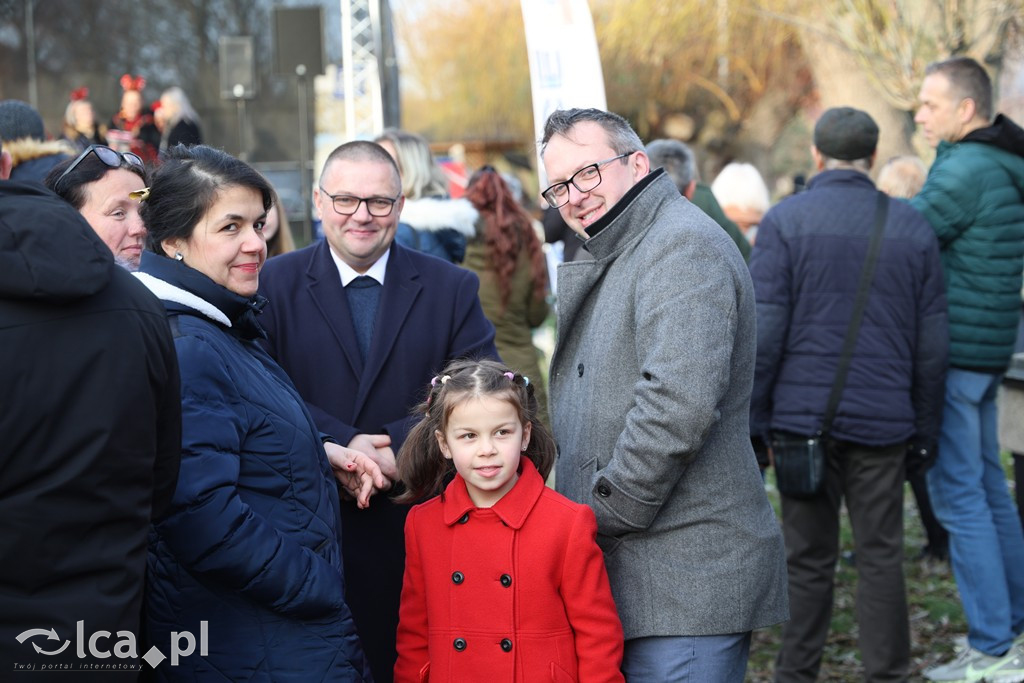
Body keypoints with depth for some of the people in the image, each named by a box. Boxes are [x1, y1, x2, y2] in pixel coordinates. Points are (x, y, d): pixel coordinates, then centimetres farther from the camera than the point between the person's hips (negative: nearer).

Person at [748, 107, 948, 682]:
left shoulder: (784, 221, -2)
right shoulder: (914, 228, 6)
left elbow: (764, 332, -8)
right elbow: (932, 343, 6)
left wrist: (753, 418, -2)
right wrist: (925, 431, 12)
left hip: (803, 415, -1)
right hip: (882, 420, 1)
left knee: (809, 557, 7)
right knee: (881, 555, 8)